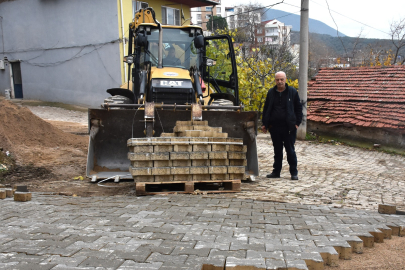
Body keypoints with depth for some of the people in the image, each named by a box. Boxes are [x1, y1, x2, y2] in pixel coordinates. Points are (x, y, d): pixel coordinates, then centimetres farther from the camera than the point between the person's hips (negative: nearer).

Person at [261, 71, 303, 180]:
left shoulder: (292, 91, 2)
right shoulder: (271, 92, 9)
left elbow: (299, 108, 5)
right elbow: (266, 109, 14)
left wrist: (297, 122, -4)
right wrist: (265, 124, 8)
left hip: (289, 127, -3)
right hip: (274, 126, 3)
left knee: (290, 150, 1)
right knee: (277, 151, 12)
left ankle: (294, 172, 11)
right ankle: (276, 172, 21)